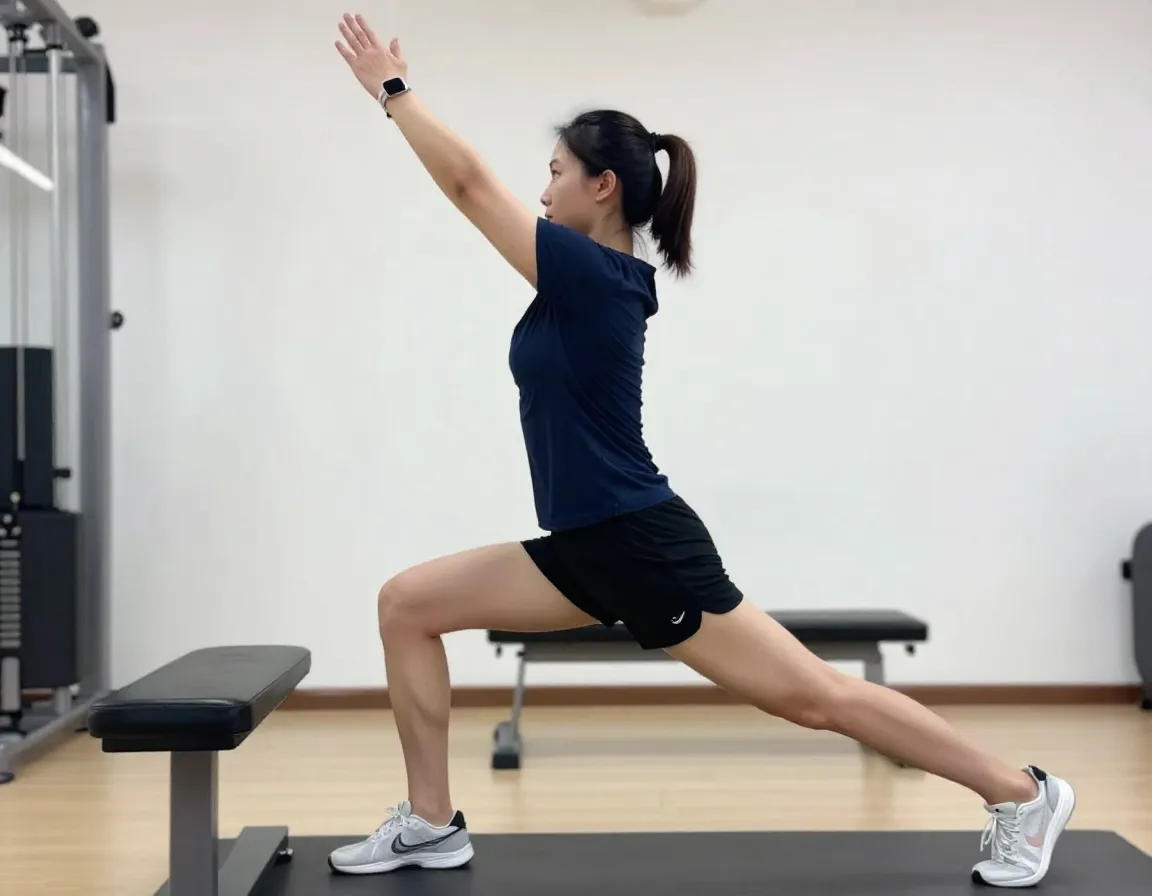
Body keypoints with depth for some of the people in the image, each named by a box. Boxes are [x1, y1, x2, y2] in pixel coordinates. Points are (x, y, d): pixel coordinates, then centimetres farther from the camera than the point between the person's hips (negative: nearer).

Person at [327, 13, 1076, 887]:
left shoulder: (593, 275, -16)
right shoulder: (595, 279, 8)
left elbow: (468, 182, -13)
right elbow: (474, 183, 19)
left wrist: (392, 89, -2)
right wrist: (398, 92, 20)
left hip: (645, 547, -9)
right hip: (591, 547, 9)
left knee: (814, 695, -1)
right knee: (407, 605, 5)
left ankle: (1023, 795, 16)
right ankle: (432, 823, 13)